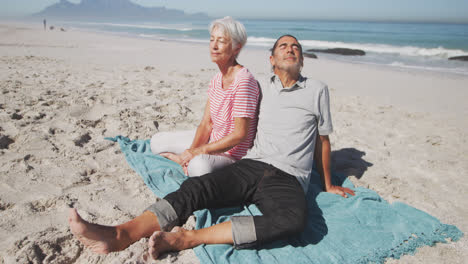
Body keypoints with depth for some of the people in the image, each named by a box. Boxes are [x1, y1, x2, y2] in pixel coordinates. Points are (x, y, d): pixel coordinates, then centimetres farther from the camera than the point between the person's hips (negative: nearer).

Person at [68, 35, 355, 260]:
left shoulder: (317, 90, 11)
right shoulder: (262, 87, 16)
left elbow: (323, 140, 17)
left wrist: (328, 185, 21)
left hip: (288, 180, -2)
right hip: (251, 166, 3)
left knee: (294, 219, -37)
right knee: (197, 188, -27)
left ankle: (185, 238, -40)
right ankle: (121, 235, -42)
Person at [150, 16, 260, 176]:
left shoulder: (244, 81, -23)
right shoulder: (216, 79, 4)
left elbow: (240, 135, -25)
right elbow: (206, 123, 3)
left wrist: (197, 151, -22)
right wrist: (192, 150, -15)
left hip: (232, 155, -8)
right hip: (212, 141, 8)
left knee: (199, 166, -41)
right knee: (157, 142, 12)